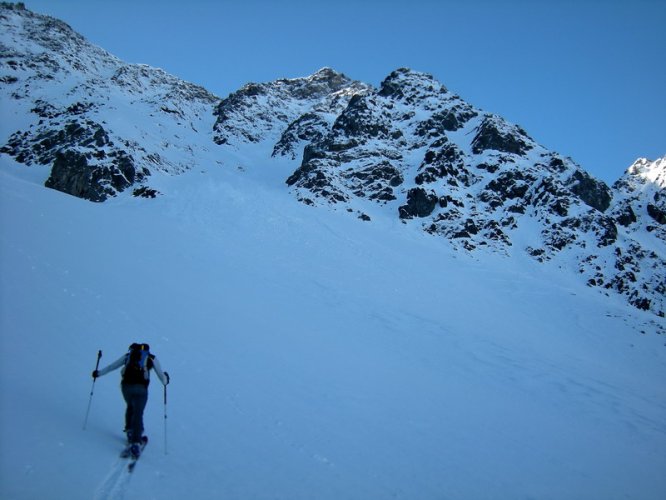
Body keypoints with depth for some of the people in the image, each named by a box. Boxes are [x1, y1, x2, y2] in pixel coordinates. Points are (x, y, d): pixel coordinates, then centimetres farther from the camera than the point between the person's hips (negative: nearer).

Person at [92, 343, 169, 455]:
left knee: (130, 407, 28)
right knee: (138, 414, -2)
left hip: (126, 385, 3)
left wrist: (99, 373, 40)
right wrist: (165, 381, 38)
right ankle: (136, 442, -14)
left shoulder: (128, 355, 21)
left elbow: (111, 366, 27)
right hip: (140, 387, -2)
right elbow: (161, 375, 17)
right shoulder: (151, 358, 16)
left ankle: (130, 431, 21)